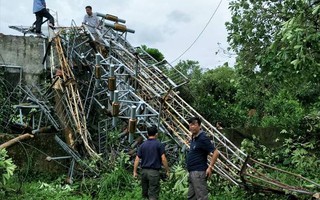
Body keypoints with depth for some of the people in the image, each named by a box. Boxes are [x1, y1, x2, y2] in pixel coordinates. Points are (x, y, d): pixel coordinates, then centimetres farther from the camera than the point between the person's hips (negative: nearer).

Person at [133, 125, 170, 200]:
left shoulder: (143, 145, 8)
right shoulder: (159, 144, -4)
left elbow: (137, 159, 4)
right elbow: (163, 159, -10)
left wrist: (135, 172, 8)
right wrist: (167, 170, 0)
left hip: (144, 171, 5)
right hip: (154, 172, -4)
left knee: (145, 194, 16)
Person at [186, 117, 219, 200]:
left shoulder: (202, 138, -15)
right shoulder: (193, 138, 13)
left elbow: (215, 152, -19)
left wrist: (210, 167, -19)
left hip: (198, 172, -10)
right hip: (192, 172, 10)